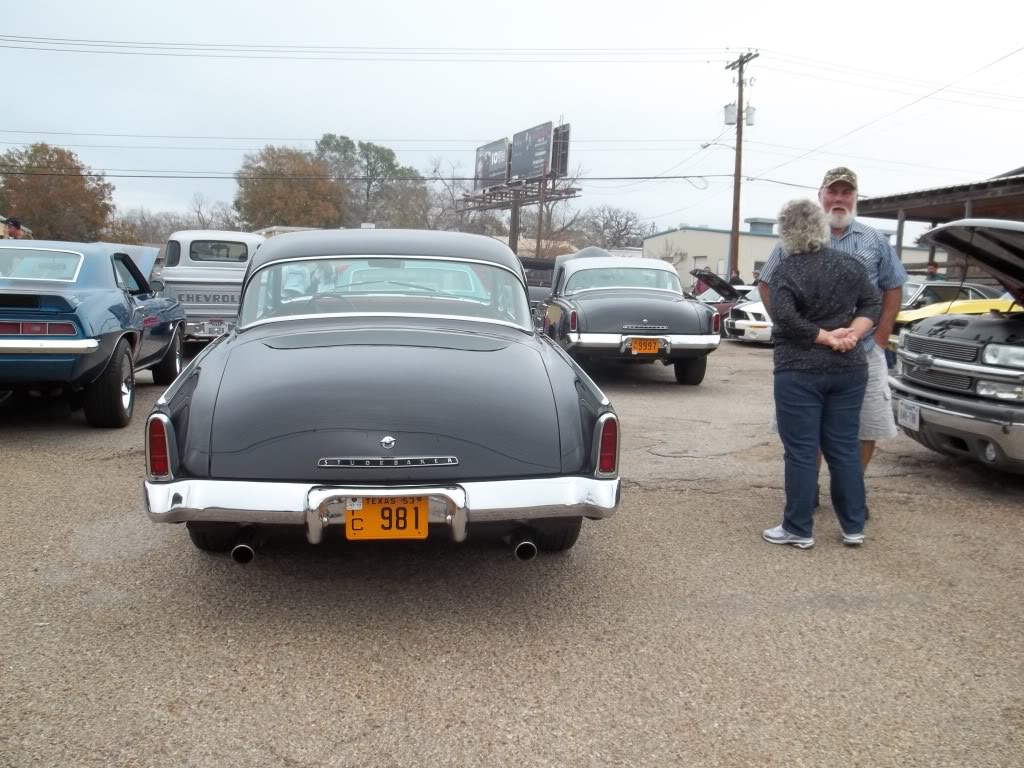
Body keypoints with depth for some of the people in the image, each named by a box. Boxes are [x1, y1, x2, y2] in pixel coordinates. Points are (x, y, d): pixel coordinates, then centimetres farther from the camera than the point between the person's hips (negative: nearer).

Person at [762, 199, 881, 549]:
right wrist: (852, 334, -6)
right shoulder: (850, 264, 7)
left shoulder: (785, 271, -9)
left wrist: (826, 337, -12)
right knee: (845, 447, 11)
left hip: (800, 372, -5)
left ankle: (799, 530, 7)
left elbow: (785, 318, -20)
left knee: (801, 452, 1)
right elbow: (873, 303, 5)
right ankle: (854, 527, 17)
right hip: (849, 369, 5)